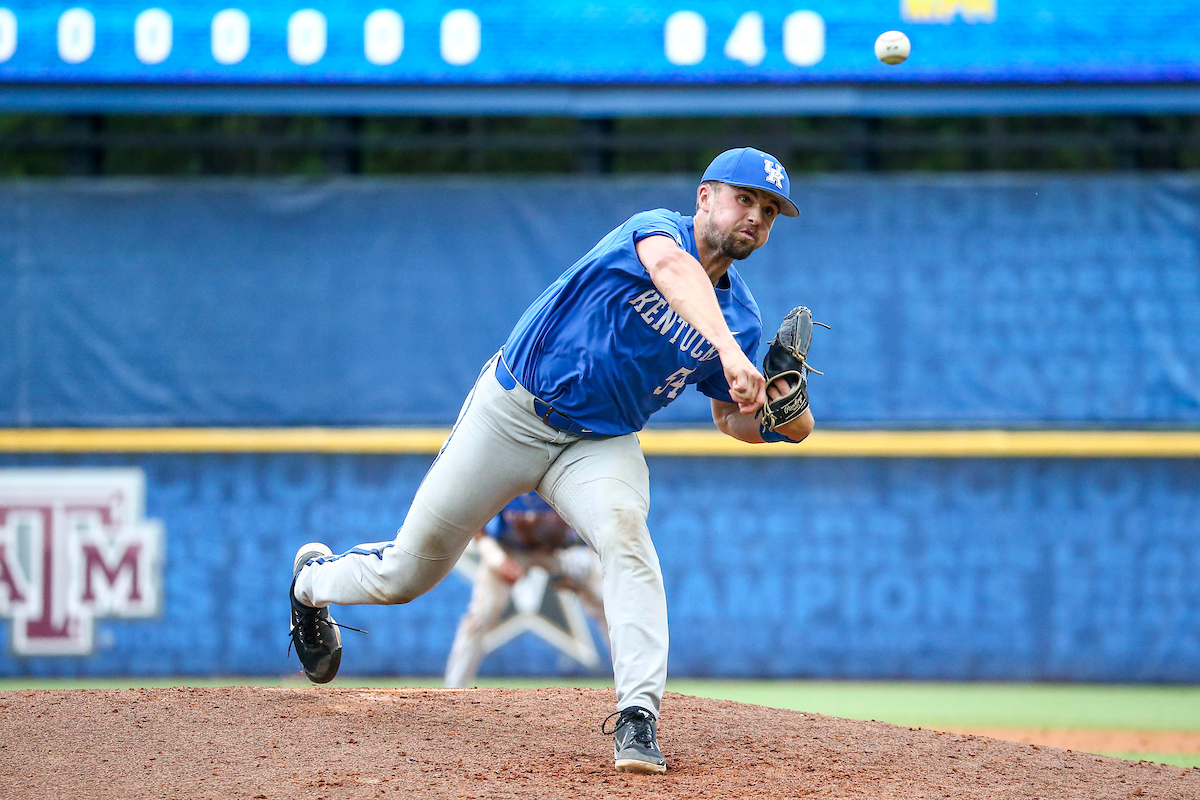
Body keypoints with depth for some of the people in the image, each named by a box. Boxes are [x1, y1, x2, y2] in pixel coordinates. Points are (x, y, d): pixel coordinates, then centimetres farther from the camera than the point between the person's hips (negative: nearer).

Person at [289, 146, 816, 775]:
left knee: (623, 530, -33)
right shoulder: (655, 228, -16)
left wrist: (779, 420, -13)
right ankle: (314, 579, 43)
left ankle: (639, 716, -39)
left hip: (601, 445, 3)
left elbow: (731, 419, 11)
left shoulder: (743, 316, 1)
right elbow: (673, 268, -41)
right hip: (512, 414, -3)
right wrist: (728, 349, -58)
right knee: (405, 573, 8)